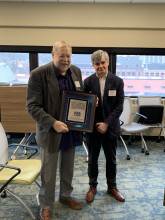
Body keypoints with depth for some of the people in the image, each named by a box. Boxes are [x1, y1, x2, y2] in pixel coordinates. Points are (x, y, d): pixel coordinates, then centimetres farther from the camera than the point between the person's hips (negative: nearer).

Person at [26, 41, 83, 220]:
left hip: (71, 130, 5)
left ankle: (65, 196, 45)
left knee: (68, 168, 22)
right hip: (50, 132, -5)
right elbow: (32, 106, -17)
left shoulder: (76, 71, 2)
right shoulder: (38, 74, -16)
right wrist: (53, 123, -26)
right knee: (48, 172, 11)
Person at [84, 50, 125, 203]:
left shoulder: (117, 81, -4)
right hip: (93, 127, 0)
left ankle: (112, 186, 36)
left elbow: (119, 107, -7)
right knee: (92, 159, 13)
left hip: (110, 127, 0)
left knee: (111, 159, 15)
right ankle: (92, 186, 34)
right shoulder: (88, 82, -2)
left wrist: (106, 123, -15)